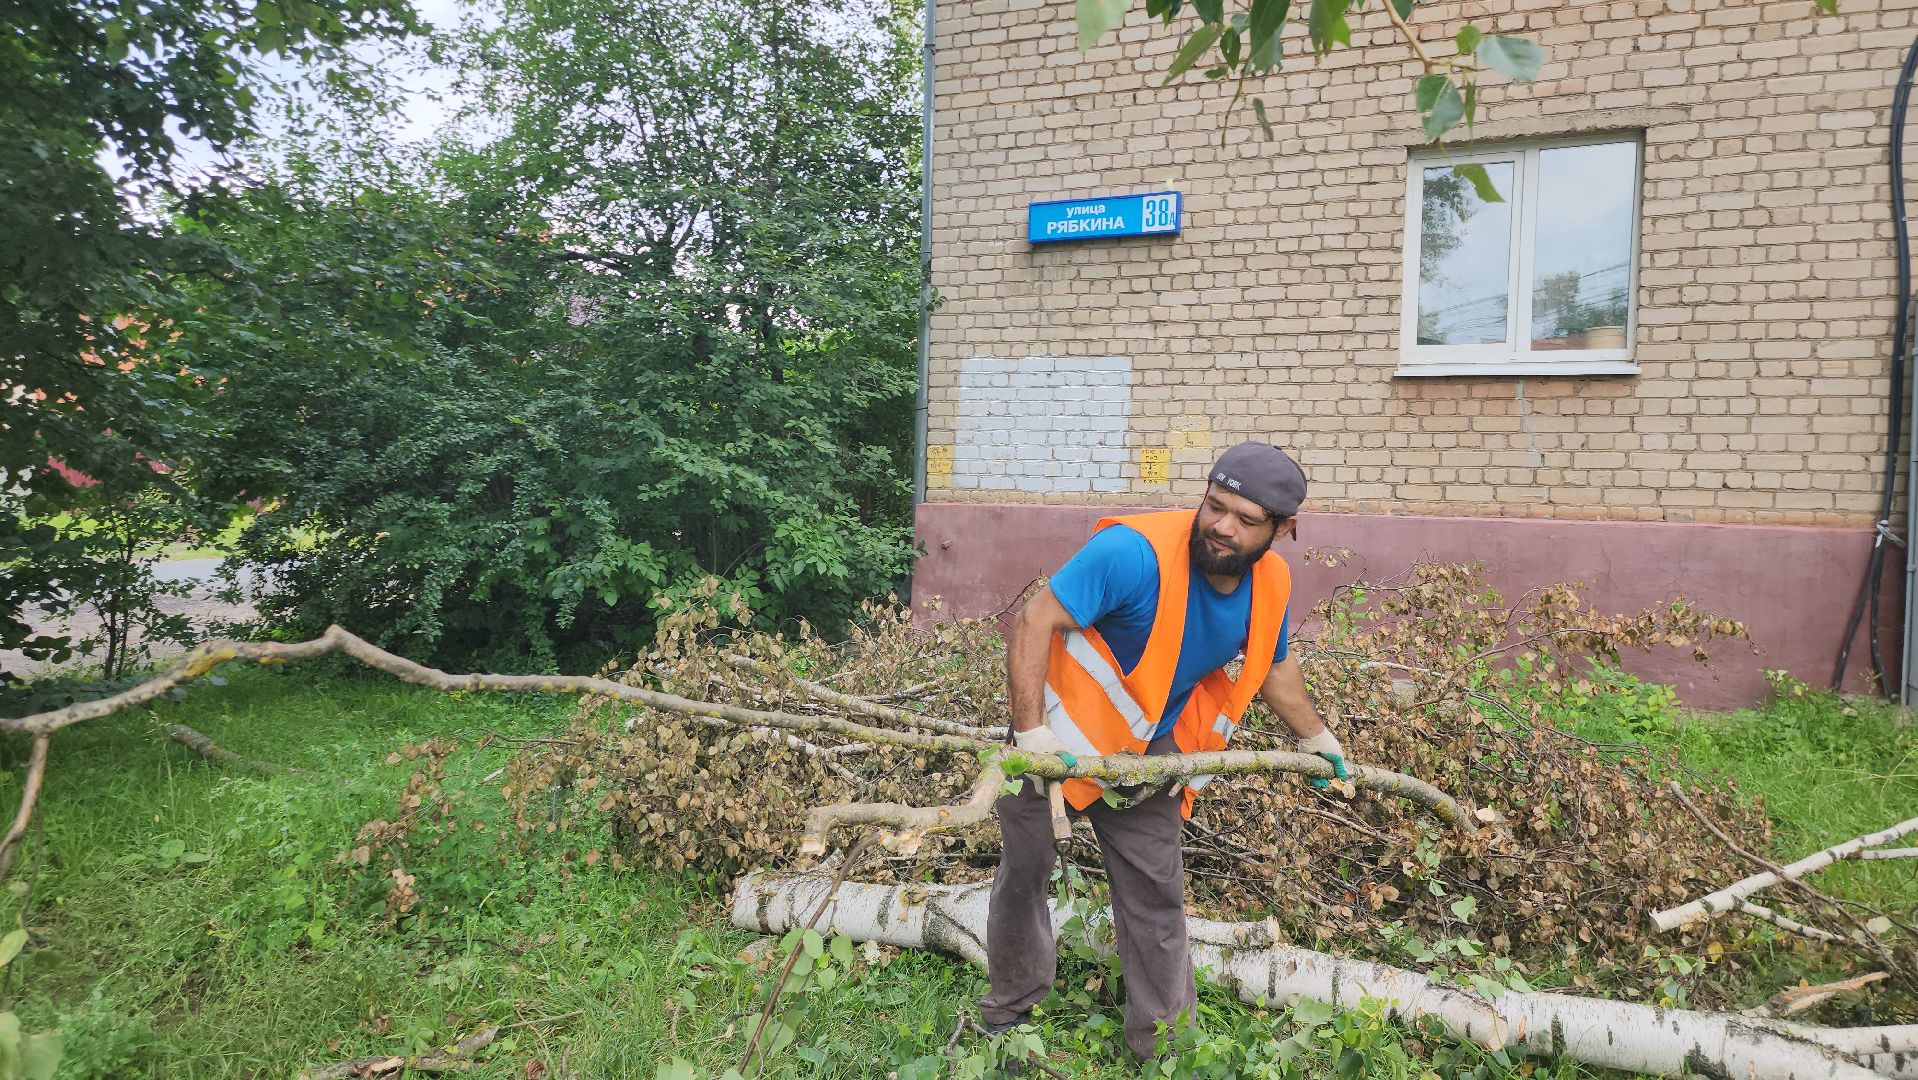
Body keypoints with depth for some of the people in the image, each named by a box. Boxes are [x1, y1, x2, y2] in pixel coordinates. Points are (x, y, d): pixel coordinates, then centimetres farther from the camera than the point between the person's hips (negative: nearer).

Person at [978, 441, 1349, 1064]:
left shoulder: (1270, 587, -9)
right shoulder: (1137, 552, -32)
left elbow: (1271, 667, 13)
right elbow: (1035, 621, -31)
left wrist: (1315, 738, 24)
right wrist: (1030, 730, -37)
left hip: (1148, 756, 5)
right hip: (1057, 740, -4)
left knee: (1157, 899, 11)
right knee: (1024, 871, 8)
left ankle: (1164, 1045, 28)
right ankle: (1010, 1013, 32)